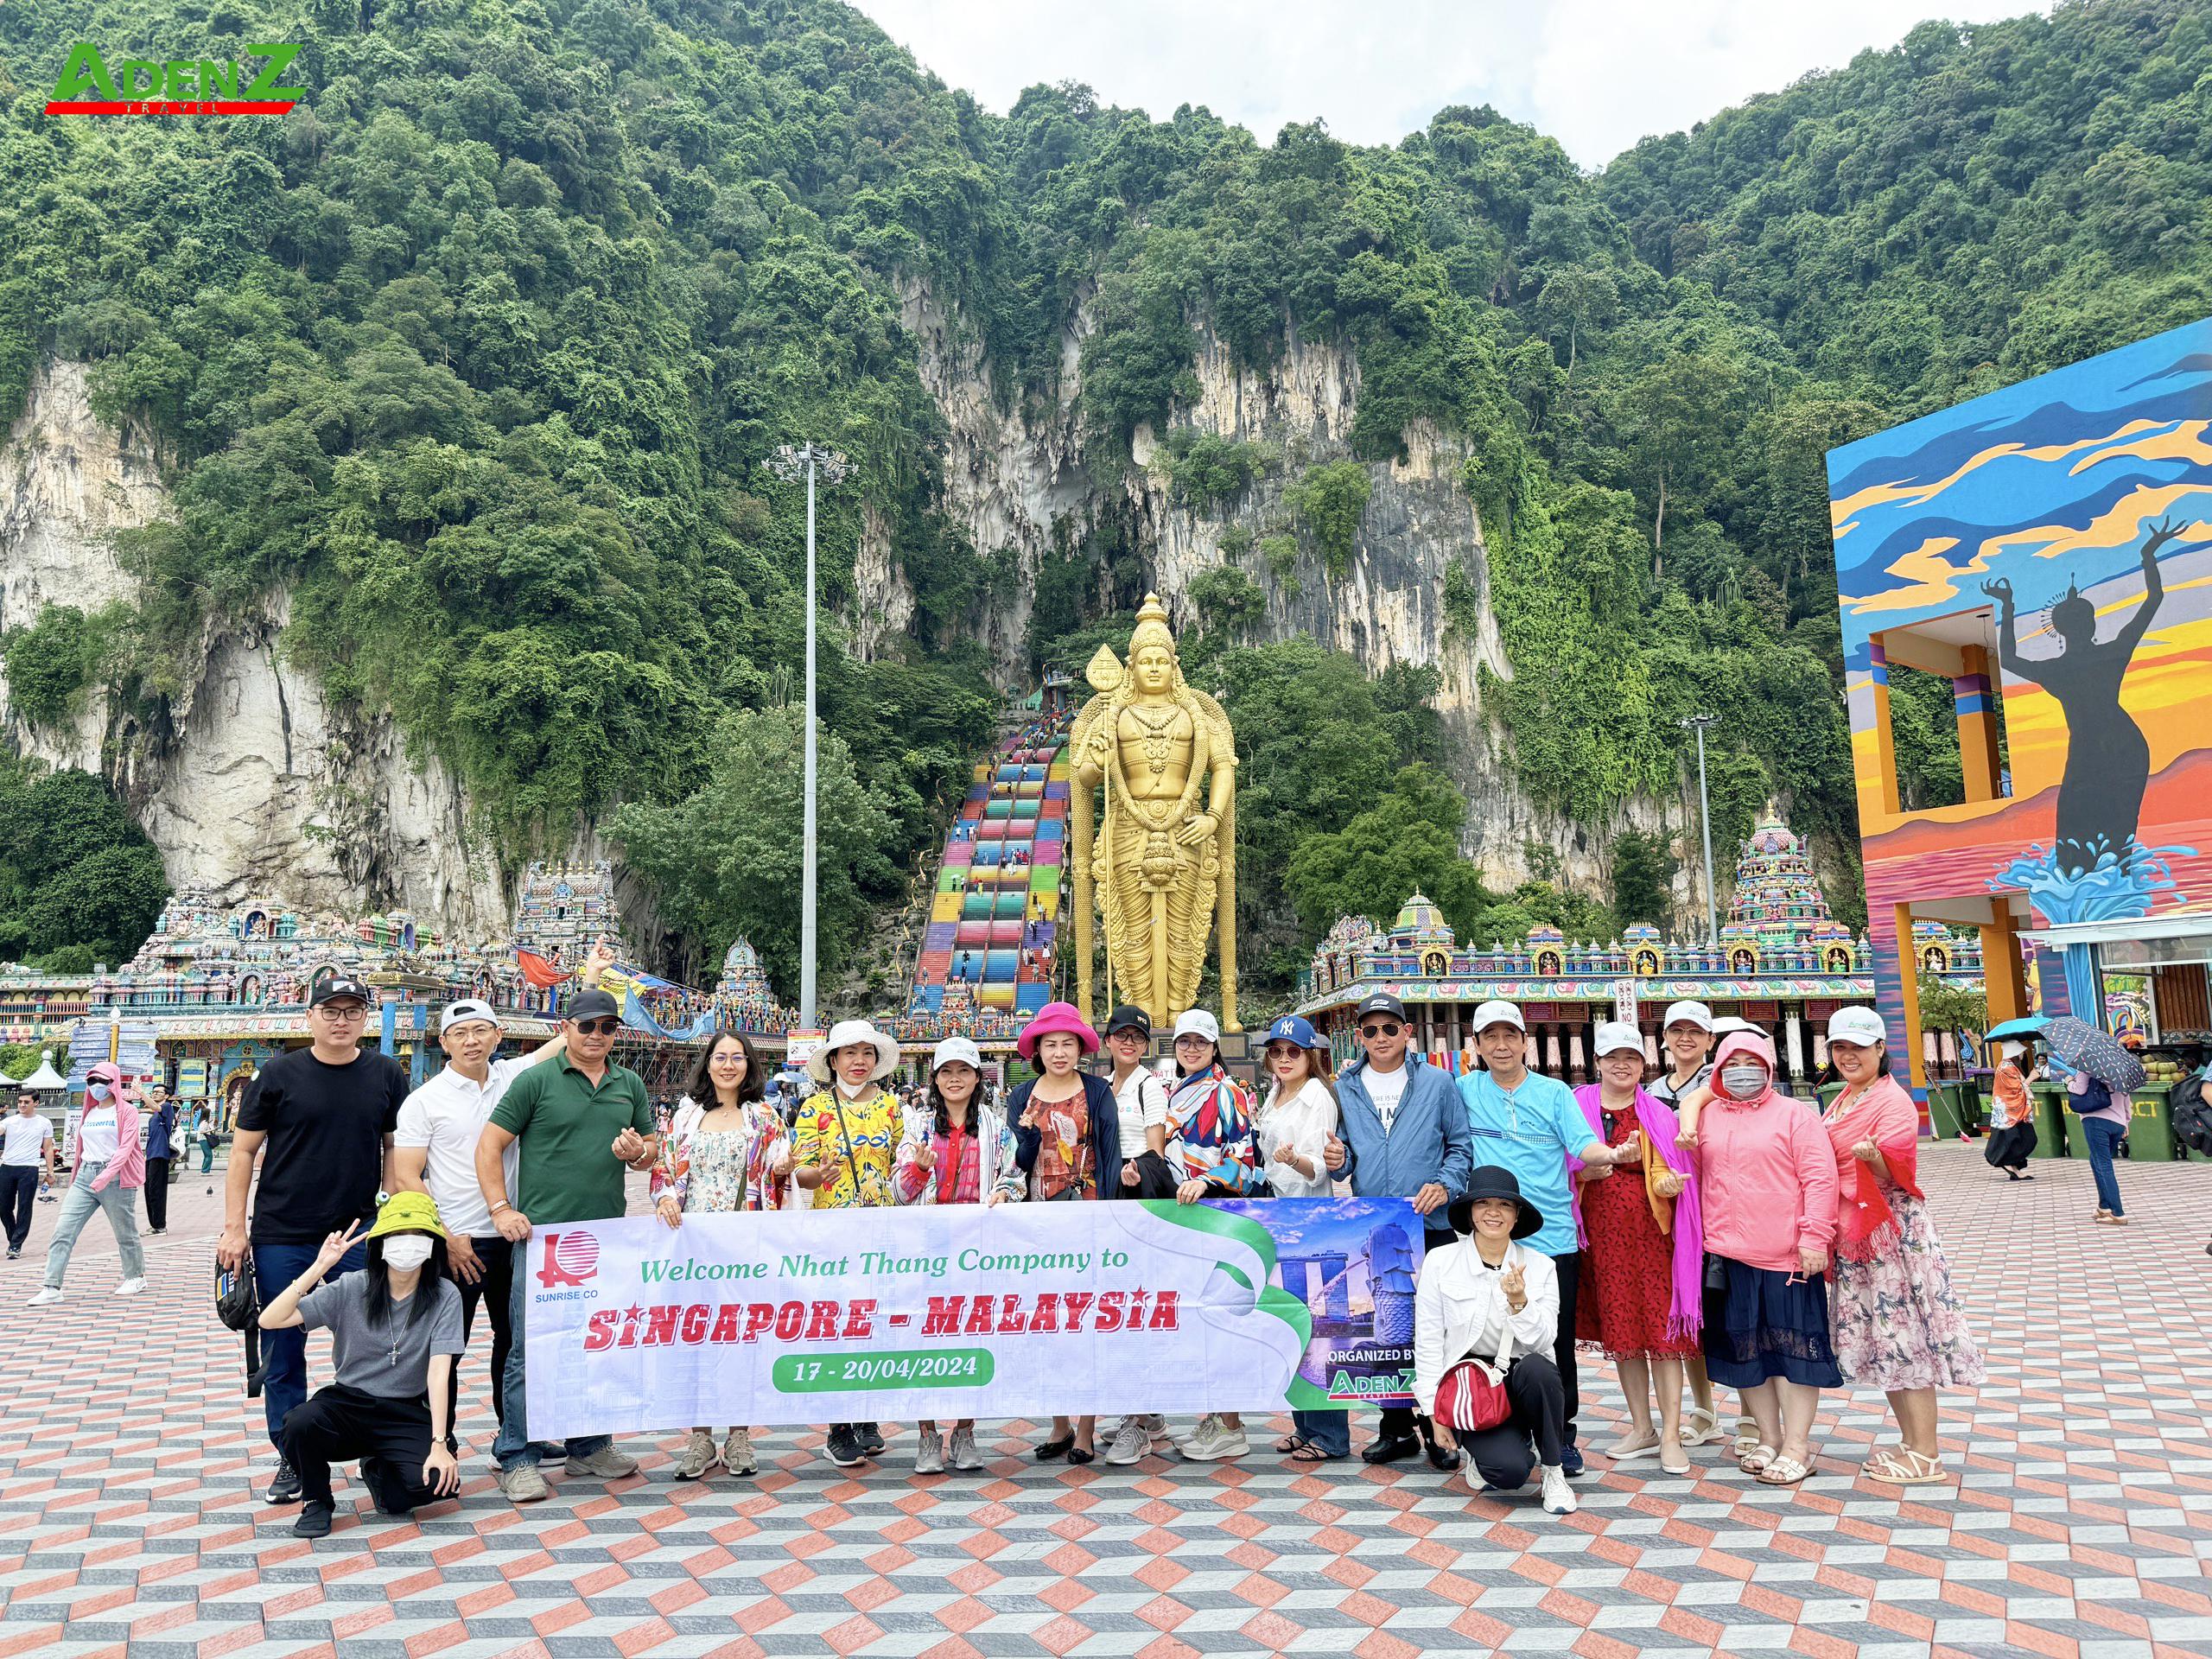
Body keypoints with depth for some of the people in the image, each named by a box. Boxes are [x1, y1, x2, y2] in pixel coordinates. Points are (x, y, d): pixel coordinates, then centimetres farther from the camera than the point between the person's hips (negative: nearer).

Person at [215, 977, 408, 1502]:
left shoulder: (387, 1076, 3)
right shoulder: (278, 1075, -1)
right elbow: (244, 1152, 2)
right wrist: (234, 1229, -3)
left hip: (359, 1238, 1)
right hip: (281, 1240, 0)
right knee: (283, 1355, 8)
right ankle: (291, 1459, 22)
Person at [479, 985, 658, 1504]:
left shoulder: (630, 1085, 12)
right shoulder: (537, 1080, -2)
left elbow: (652, 1146, 20)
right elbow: (490, 1144, -2)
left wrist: (639, 1151, -4)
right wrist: (500, 1209, -11)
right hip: (542, 1234, -5)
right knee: (530, 1349, -2)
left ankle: (589, 1446, 27)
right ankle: (517, 1459, 9)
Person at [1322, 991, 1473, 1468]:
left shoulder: (1437, 1083, 2)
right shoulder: (1346, 1089, 10)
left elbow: (1461, 1146, 4)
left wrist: (1445, 1185, -12)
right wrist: (1339, 1159, -7)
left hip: (1431, 1225, -3)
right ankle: (1397, 1425, 19)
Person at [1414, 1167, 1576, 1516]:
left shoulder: (1541, 1266, 1)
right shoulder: (1440, 1262, -3)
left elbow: (1544, 1341, -7)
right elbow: (1427, 1341, -2)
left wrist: (1519, 1303, -25)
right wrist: (1435, 1412, -5)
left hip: (1522, 1380, 2)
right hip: (1467, 1382, -2)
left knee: (1536, 1368, -35)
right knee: (1510, 1471, -27)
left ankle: (1553, 1473, -11)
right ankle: (1483, 1454, 12)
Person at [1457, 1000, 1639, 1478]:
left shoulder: (1554, 1093, 2)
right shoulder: (1465, 1091, 5)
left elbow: (1584, 1146, -8)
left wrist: (1615, 1153, -28)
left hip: (1553, 1240, 0)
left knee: (1558, 1346, 5)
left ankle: (1562, 1435, 20)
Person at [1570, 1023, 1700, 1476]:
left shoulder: (1657, 1114, 4)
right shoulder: (1579, 1108, 6)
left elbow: (1665, 1175, 0)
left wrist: (1668, 1183, -22)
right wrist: (1584, 1174, -10)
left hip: (1650, 1232, -2)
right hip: (1601, 1234, 2)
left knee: (1661, 1326, -4)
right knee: (1619, 1329, 8)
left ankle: (1671, 1434, 2)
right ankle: (1642, 1429, 20)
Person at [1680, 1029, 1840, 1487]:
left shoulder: (1793, 1115, -1)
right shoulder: (1707, 1118, 11)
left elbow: (1819, 1179, -7)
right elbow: (1693, 1178, 15)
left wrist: (1813, 1238, -13)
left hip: (1787, 1257, -4)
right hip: (1727, 1258, 4)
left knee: (1791, 1344, 2)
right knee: (1744, 1346, 10)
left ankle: (1796, 1445, 11)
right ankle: (1769, 1438, 24)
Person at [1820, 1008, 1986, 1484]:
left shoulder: (1893, 1101, -12)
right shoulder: (1842, 1102, 14)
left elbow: (1893, 1176, -18)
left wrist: (1871, 1156, -37)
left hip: (1892, 1228, -9)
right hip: (1852, 1233, 9)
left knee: (1905, 1336, -5)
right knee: (1882, 1339, 12)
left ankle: (1926, 1458, 0)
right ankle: (1910, 1442, 22)